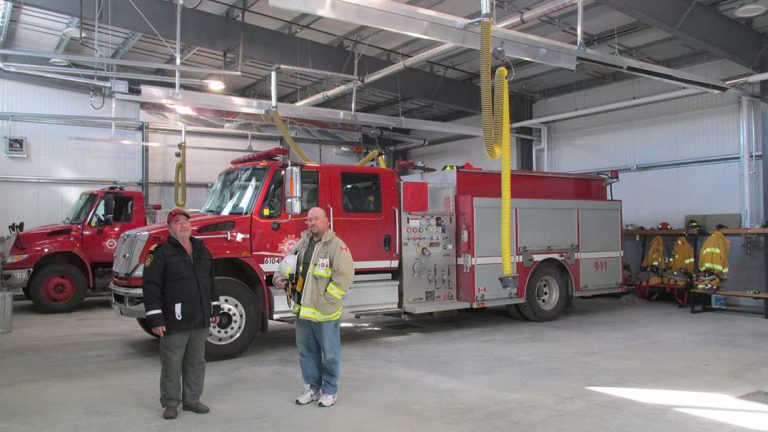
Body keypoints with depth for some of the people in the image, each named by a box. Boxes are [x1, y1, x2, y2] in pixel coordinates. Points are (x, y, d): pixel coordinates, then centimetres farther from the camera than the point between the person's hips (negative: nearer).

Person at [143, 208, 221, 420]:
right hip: (174, 323, -5)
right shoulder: (162, 253, -7)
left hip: (200, 321, 6)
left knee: (196, 362, 13)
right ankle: (170, 403, 18)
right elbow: (151, 286, -11)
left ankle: (192, 399, 26)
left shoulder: (202, 250, 12)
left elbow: (210, 281, 20)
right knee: (172, 364, 4)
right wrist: (155, 318, -15)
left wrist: (215, 308, 17)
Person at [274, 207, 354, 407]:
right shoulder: (302, 244, 12)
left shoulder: (337, 245, -10)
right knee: (307, 352, 15)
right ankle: (312, 388, 29)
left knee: (330, 354, 6)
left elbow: (344, 276, -18)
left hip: (325, 314, -6)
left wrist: (326, 301, -19)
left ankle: (329, 391, 21)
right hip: (302, 309, 7)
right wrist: (279, 278, 1)